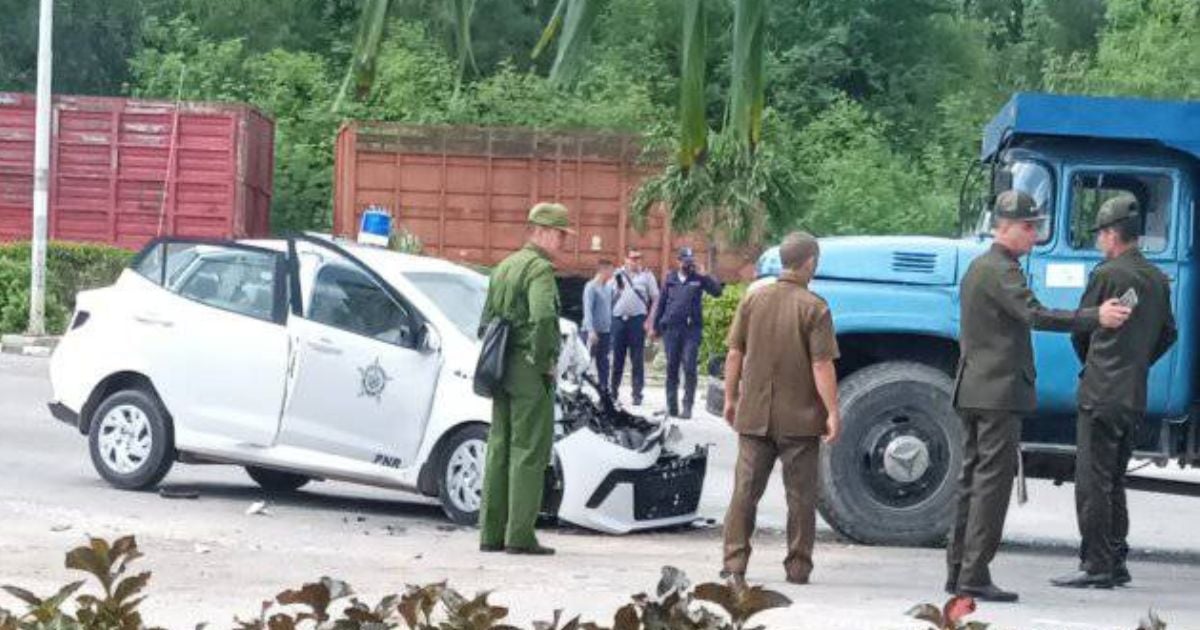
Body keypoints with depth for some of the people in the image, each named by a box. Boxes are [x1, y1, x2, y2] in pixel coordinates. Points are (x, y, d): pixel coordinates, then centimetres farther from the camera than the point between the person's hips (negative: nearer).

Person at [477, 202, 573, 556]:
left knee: (500, 448, 11)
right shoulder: (540, 268, -11)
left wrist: (495, 364, 18)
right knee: (530, 450, -6)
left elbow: (486, 321, 21)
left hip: (503, 370, 9)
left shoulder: (504, 268, 18)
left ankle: (492, 533, 13)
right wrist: (545, 362, -16)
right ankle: (520, 536, -6)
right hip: (530, 373, -9)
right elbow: (543, 317, -28)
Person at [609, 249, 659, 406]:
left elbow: (655, 299, 3)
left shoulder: (646, 275, 6)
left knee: (637, 360, -1)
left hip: (637, 319, -2)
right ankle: (613, 391, 14)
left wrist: (649, 320, -5)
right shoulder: (618, 275, 11)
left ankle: (637, 394, 1)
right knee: (617, 358, 7)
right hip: (618, 319, 2)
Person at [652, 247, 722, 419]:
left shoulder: (699, 279, 4)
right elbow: (661, 303, 14)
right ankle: (672, 406, 14)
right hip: (671, 328, 3)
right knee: (671, 368, 7)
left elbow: (717, 292, -8)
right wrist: (656, 326, 13)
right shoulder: (670, 278, 11)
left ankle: (687, 406, -5)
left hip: (692, 329, -3)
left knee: (689, 369, -8)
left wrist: (703, 275, -14)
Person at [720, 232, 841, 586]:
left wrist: (730, 398, 13)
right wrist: (832, 412, -11)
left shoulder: (753, 300, 1)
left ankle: (734, 563, 4)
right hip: (799, 419, -3)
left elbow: (734, 354, 4)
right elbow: (821, 366, -14)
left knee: (745, 490, 8)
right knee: (800, 496, 8)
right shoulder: (814, 307, -10)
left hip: (754, 414, 3)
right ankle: (798, 567, 11)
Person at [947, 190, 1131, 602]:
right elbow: (1034, 315, -28)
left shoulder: (980, 267, 20)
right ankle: (974, 575, -12)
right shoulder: (1001, 270, -13)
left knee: (973, 481, 12)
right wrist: (1096, 317, -33)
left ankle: (958, 570, 15)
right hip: (999, 392, -10)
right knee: (993, 481, -10)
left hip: (973, 390, 10)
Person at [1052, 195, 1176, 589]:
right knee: (1114, 481, 16)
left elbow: (1079, 330, -2)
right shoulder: (1158, 280, 11)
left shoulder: (1108, 274, -10)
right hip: (1136, 397, 8)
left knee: (1093, 482, -4)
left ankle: (1096, 565, -5)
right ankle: (1116, 563, 18)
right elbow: (1168, 334, 18)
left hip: (1101, 394, -8)